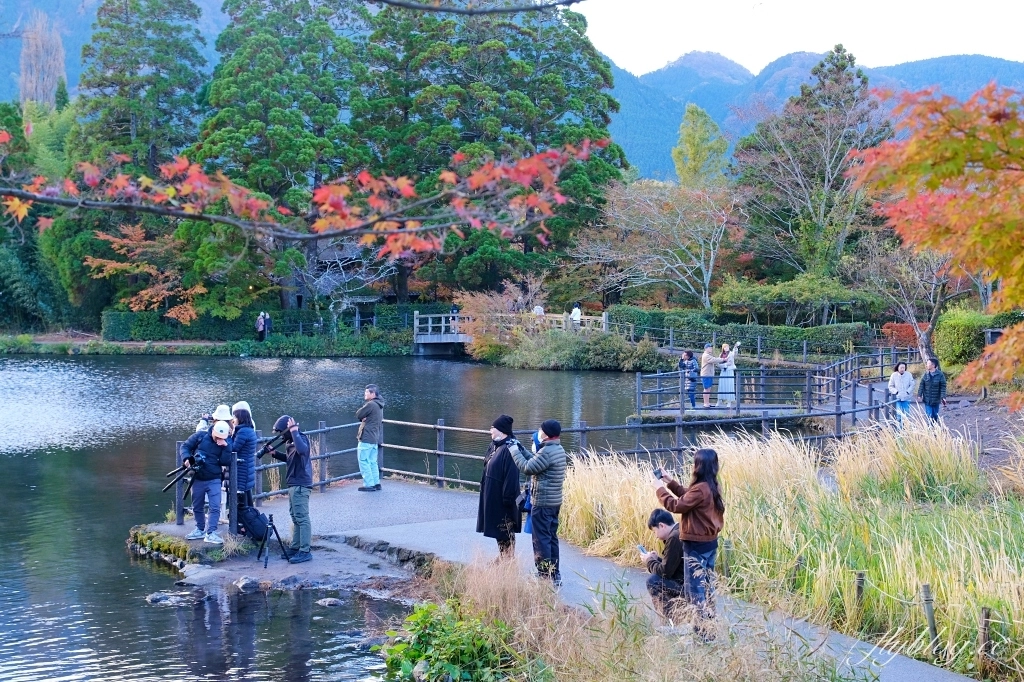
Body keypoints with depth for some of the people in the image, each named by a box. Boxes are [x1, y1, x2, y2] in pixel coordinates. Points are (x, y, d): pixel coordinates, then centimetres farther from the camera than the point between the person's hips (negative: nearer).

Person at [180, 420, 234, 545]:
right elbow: (185, 446, 0)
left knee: (215, 507, -11)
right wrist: (186, 458, -17)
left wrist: (226, 447, -21)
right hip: (197, 479, 1)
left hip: (214, 480, -1)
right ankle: (200, 530, 28)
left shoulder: (226, 444, -3)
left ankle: (211, 533, -11)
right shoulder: (200, 436, -5)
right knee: (197, 507, 13)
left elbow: (226, 462, -10)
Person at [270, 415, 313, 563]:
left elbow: (302, 450, -39)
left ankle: (305, 552, -8)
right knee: (295, 517, 15)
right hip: (293, 484, 10)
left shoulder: (301, 438, -15)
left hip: (300, 485, -10)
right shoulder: (291, 441, 13)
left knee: (302, 518, -9)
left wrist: (294, 431, -30)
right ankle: (295, 548, 23)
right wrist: (275, 453, 11)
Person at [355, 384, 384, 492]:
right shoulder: (379, 405, 14)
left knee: (363, 461, -3)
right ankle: (376, 483, 14)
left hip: (366, 438, -9)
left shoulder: (370, 405, -17)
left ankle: (369, 484, -4)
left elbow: (358, 415, -10)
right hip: (375, 439, 9)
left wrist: (362, 418, 7)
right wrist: (364, 418, -3)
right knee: (372, 462, 13)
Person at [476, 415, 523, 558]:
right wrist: (484, 486, 18)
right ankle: (502, 557, 27)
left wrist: (507, 497, -23)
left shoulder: (510, 449, -21)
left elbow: (512, 475, -23)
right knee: (498, 529, 17)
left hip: (502, 497, -10)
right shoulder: (495, 445, 8)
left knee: (505, 531, 1)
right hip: (492, 496, 10)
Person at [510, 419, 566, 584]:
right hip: (554, 502, 10)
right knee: (551, 537, 15)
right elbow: (535, 462, 16)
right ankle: (554, 573, 21)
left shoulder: (546, 451, -20)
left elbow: (528, 468, -19)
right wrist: (521, 450, 14)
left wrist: (515, 452, -9)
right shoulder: (558, 449, 10)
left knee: (541, 539, -2)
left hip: (542, 502, -10)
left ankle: (545, 575, 1)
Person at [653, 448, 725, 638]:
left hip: (696, 545, -10)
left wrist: (660, 489, -7)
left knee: (694, 588, -3)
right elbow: (687, 497, 18)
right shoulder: (710, 487, 6)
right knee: (705, 586, 18)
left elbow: (677, 506, -19)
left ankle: (703, 631, -1)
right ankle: (707, 625, 26)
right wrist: (671, 482, 16)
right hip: (709, 542, 10)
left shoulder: (700, 489, -24)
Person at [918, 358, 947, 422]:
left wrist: (943, 397, -17)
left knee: (935, 416, 11)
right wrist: (919, 395, -9)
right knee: (929, 415, -5)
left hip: (936, 400, -1)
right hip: (927, 400, 1)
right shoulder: (926, 374, 0)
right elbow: (921, 385, 0)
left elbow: (943, 387, -8)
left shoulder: (940, 375, -8)